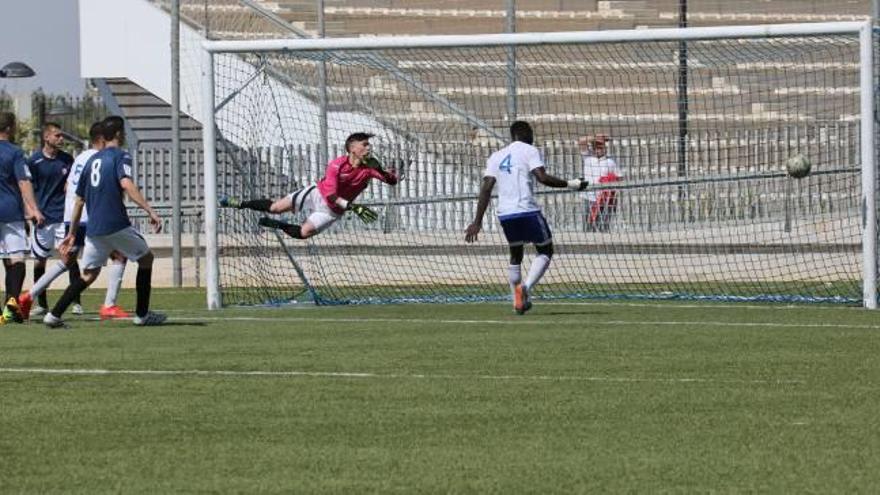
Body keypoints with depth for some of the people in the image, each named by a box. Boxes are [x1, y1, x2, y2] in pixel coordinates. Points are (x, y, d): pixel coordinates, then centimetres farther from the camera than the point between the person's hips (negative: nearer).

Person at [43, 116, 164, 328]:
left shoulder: (92, 160, 18)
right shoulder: (120, 156, -2)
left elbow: (79, 200, 21)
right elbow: (126, 184, -21)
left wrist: (72, 234, 26)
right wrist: (150, 211, -28)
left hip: (93, 228, 6)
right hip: (116, 224, -6)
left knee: (89, 275, 12)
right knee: (146, 258, 13)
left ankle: (54, 315, -2)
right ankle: (142, 314, 12)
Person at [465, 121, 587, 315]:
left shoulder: (496, 156, 17)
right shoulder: (529, 151, 1)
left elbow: (486, 188, 9)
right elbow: (542, 177, -13)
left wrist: (477, 221, 7)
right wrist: (570, 184, -4)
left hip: (505, 213, 5)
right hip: (527, 210, -5)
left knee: (515, 255, 22)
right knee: (545, 250, 9)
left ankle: (518, 300, 16)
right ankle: (526, 287, -13)